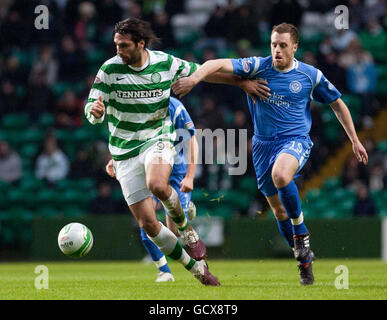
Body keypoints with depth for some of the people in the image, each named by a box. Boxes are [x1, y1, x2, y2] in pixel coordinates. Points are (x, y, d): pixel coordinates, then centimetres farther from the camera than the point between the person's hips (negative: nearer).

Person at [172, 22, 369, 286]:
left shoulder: (311, 75, -2)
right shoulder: (258, 67, -5)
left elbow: (337, 104, 12)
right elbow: (219, 64, -16)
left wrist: (355, 140, 13)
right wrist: (195, 77, -36)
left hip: (296, 140, -3)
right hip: (264, 143, 3)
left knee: (280, 175, -36)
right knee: (278, 209, 7)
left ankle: (301, 231, -14)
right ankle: (305, 259, 25)